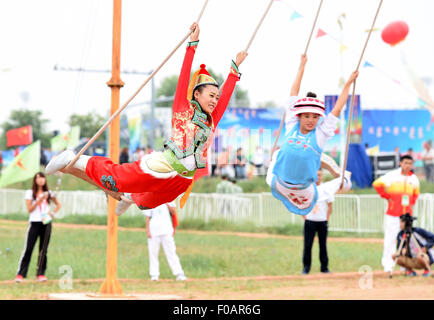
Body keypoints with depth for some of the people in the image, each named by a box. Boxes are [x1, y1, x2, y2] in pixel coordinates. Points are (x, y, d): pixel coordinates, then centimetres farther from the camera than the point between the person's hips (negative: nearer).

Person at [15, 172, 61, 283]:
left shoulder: (48, 193, 11)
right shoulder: (30, 193, 2)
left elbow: (58, 204, 20)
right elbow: (30, 209, -5)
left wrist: (53, 212, 2)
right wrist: (39, 200, -15)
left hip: (46, 223, 3)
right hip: (34, 223, -3)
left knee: (43, 250, 4)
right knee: (28, 249, -9)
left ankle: (41, 273, 10)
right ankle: (20, 274, -8)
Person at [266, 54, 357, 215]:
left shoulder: (320, 134, -16)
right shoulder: (292, 126, -11)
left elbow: (337, 109, -13)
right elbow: (294, 94, -6)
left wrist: (348, 83, -10)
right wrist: (302, 66, 0)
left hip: (304, 189, -2)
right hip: (281, 183, 2)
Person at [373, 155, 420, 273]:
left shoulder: (414, 178, 10)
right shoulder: (392, 175, -4)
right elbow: (377, 184, -5)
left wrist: (412, 204, 13)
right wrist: (387, 197, -6)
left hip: (407, 214, 4)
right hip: (393, 214, -4)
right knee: (390, 238, -5)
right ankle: (387, 264, 0)